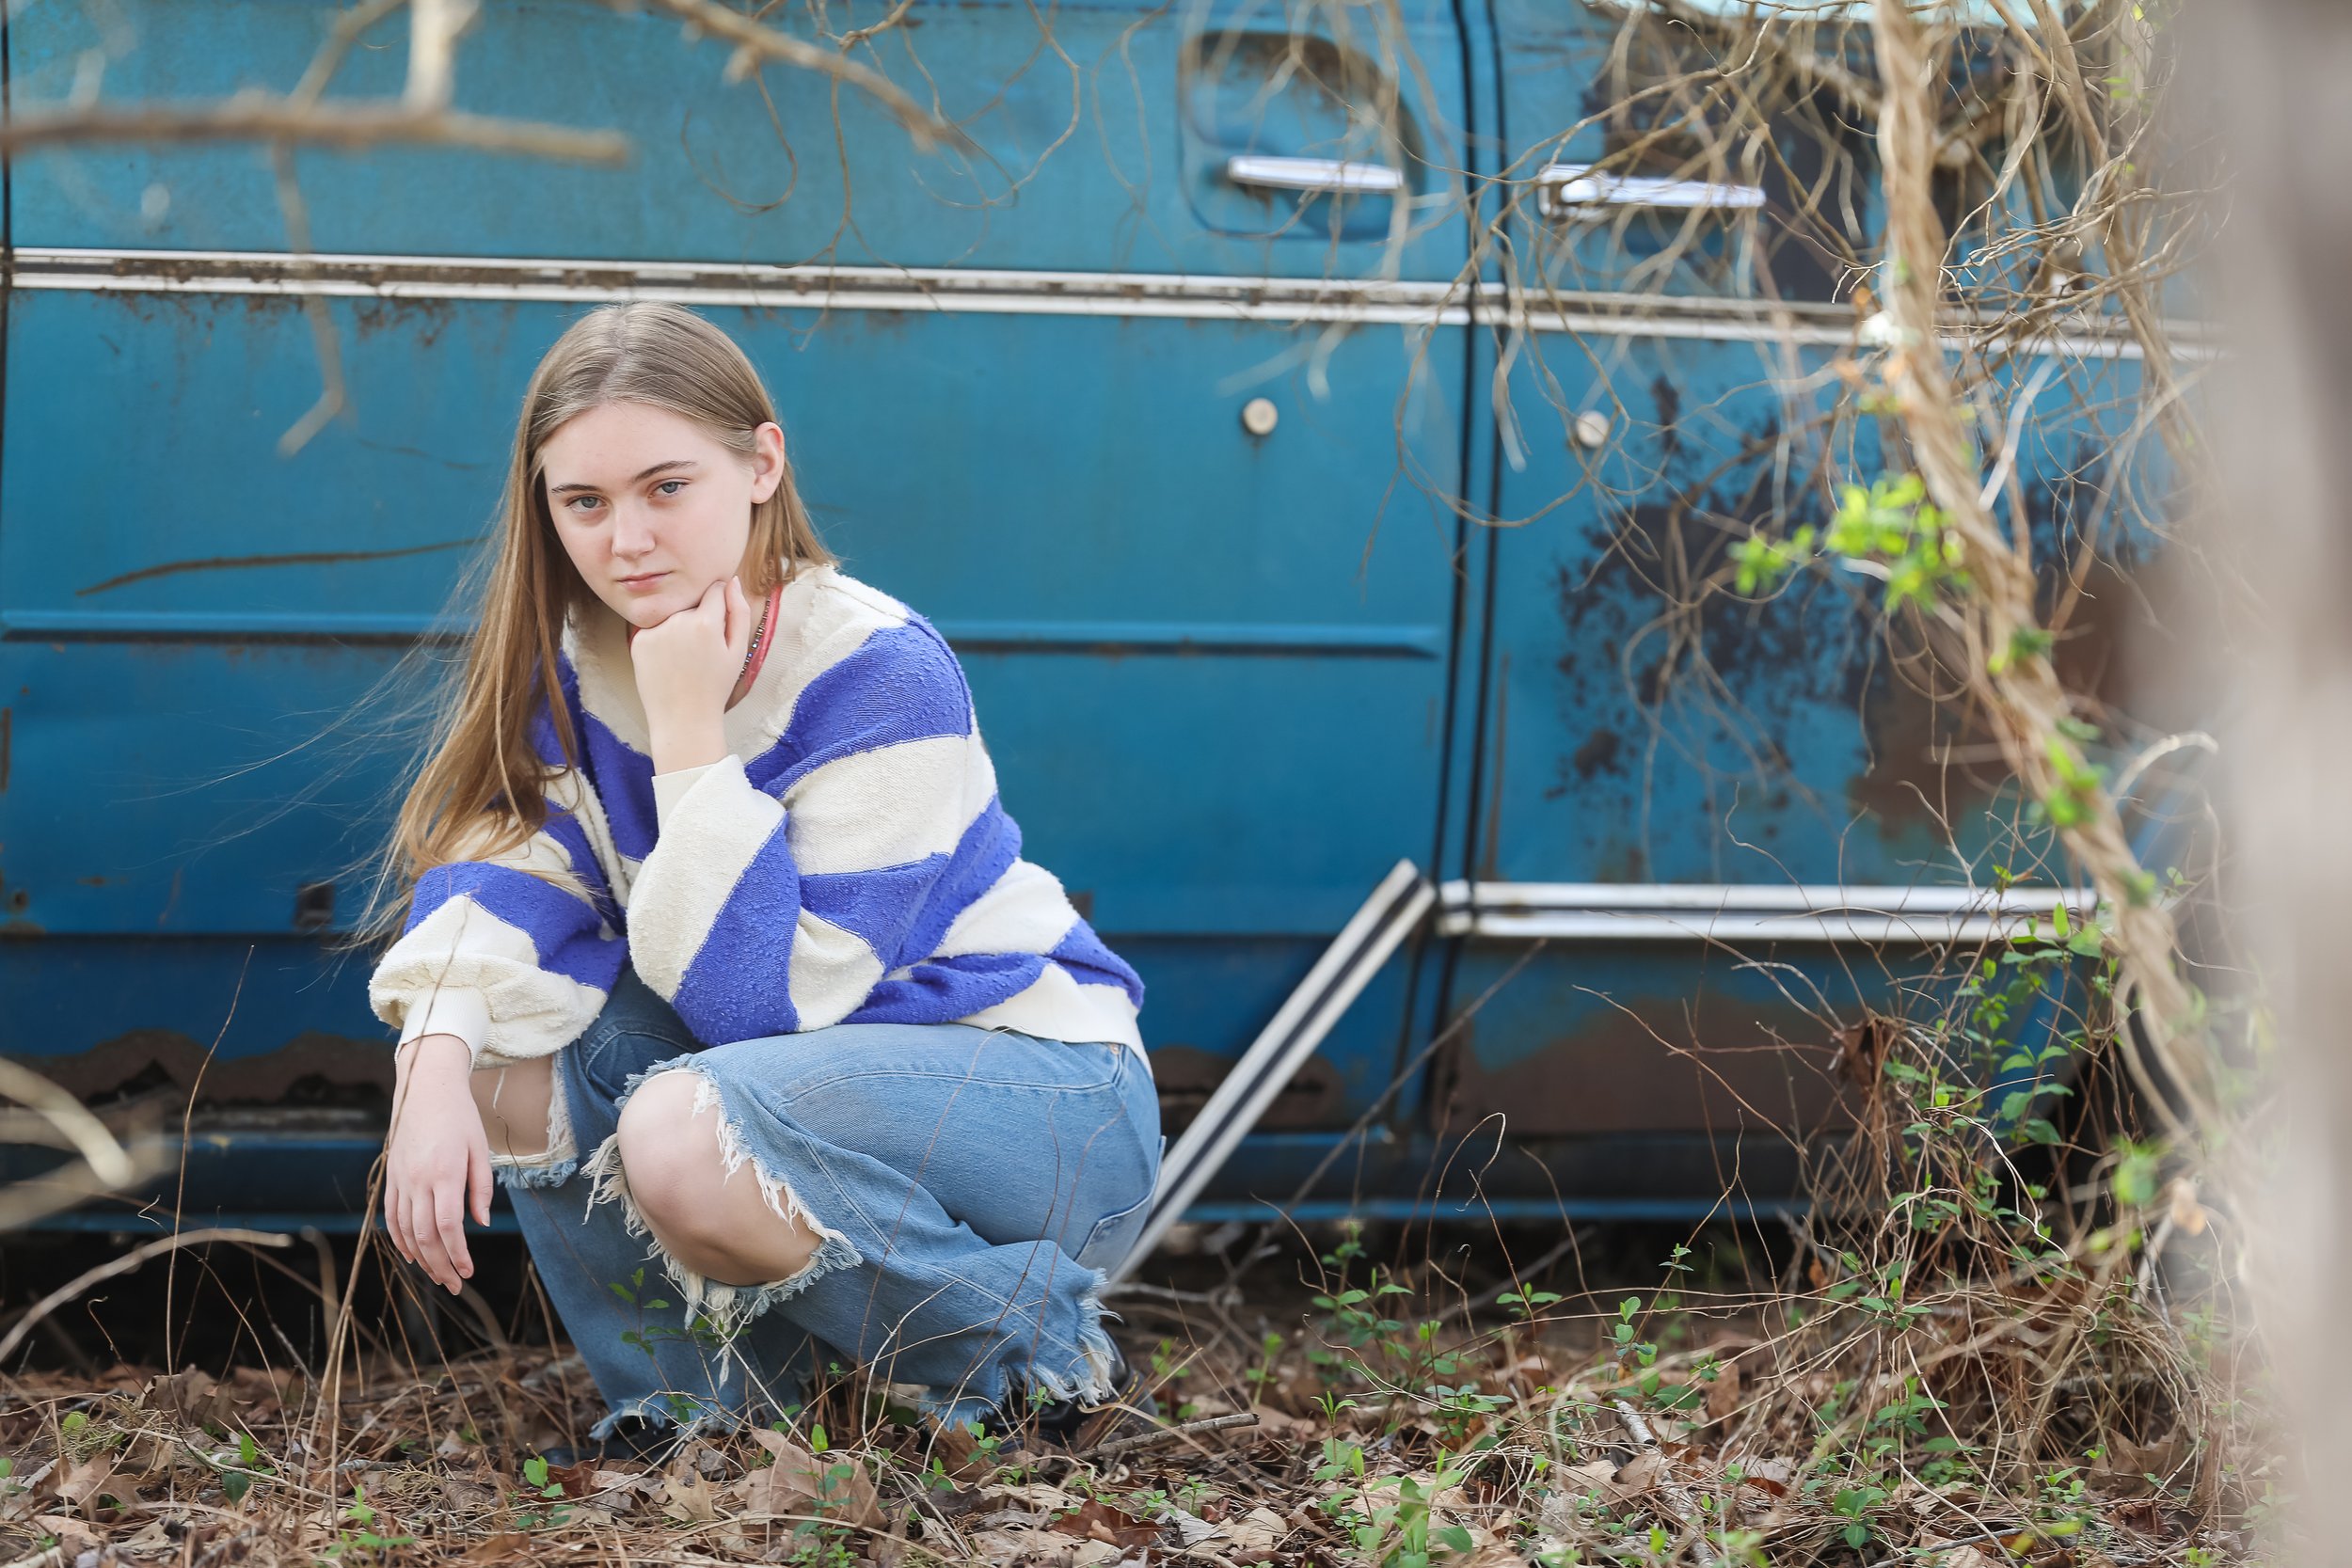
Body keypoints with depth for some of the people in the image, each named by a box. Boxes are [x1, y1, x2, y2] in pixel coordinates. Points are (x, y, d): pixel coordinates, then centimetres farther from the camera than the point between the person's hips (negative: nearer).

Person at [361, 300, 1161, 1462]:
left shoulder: (882, 677, -24)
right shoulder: (575, 651, -3)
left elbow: (761, 1000, -27)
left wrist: (690, 735, -29)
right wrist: (437, 1061, -33)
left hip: (1053, 1100, -7)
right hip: (810, 1069, 7)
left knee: (686, 1131, -34)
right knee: (496, 1030, -14)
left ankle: (1044, 1370, -11)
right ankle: (710, 1392, 2)